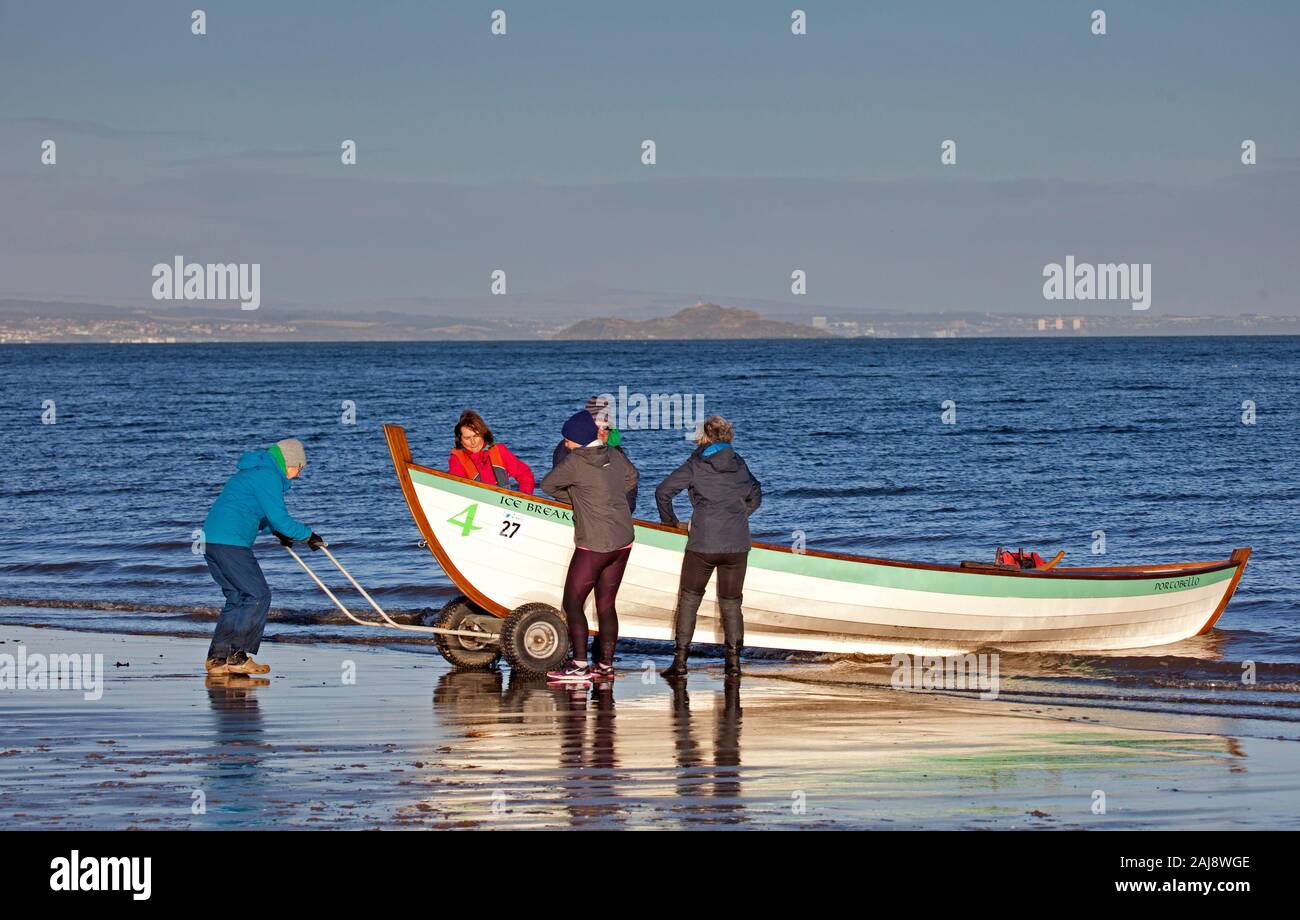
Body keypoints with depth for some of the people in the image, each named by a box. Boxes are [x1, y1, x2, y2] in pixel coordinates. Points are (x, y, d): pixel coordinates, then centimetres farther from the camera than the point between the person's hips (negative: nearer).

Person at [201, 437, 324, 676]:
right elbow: (280, 519, -12)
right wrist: (308, 535, 2)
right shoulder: (268, 476, -9)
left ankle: (217, 658, 11)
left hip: (210, 540, 10)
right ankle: (237, 656, -8)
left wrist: (276, 531, 26)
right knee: (258, 596, -5)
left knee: (237, 597, 14)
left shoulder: (253, 470, 22)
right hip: (231, 543, -10)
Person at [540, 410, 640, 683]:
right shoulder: (615, 456, 6)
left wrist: (571, 498, 14)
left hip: (593, 546, -7)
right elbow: (632, 477, 26)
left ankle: (579, 666, -9)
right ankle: (606, 665, 12)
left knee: (573, 603, -1)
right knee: (606, 604, 12)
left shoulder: (575, 462, -13)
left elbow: (547, 484, -1)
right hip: (623, 541, 7)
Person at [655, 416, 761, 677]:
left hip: (702, 545, -3)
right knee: (731, 602, 13)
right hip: (737, 543, 3)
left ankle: (680, 660, 4)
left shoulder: (695, 465, -3)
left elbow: (663, 491, -6)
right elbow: (755, 494, 25)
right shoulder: (739, 464, 10)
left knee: (689, 599, 9)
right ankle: (733, 659, 6)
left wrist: (669, 519, 10)